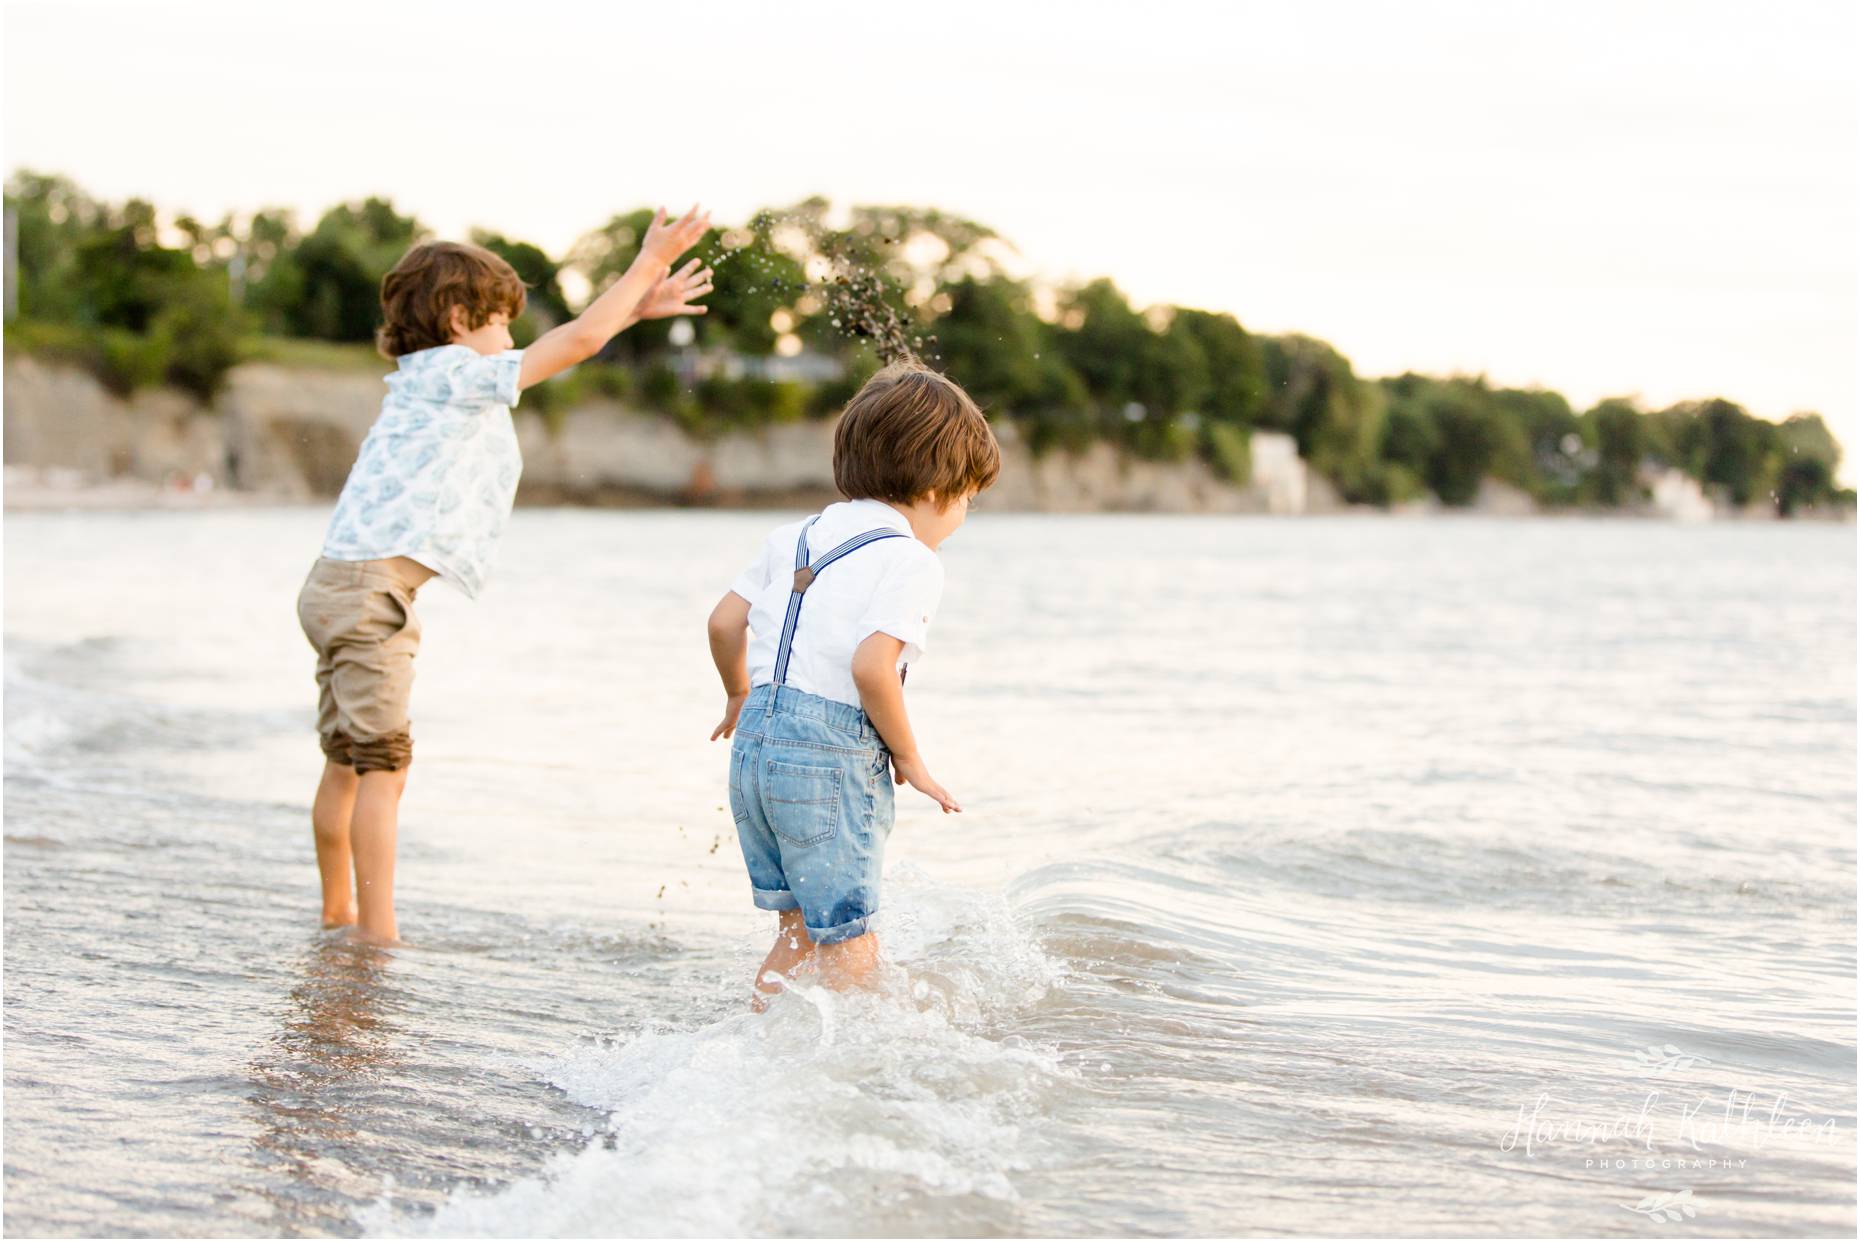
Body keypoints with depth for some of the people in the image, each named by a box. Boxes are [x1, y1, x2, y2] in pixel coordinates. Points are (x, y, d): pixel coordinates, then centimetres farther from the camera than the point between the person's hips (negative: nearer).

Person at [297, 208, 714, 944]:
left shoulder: (436, 378, 17)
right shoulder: (454, 375, -10)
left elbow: (564, 345, 27)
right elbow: (575, 342, -12)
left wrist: (636, 308, 28)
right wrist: (647, 263, -3)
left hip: (340, 584, 10)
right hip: (370, 592, -10)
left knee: (346, 765, 16)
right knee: (383, 767, -7)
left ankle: (338, 912, 26)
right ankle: (379, 931, -6)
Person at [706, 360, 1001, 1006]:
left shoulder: (796, 537, 15)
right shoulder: (910, 561, -8)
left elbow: (724, 622, 15)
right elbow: (871, 666, -20)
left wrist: (741, 697, 34)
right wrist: (909, 759, -7)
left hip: (755, 742, 8)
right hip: (832, 757, -8)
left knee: (801, 930, 18)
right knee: (849, 947, 2)